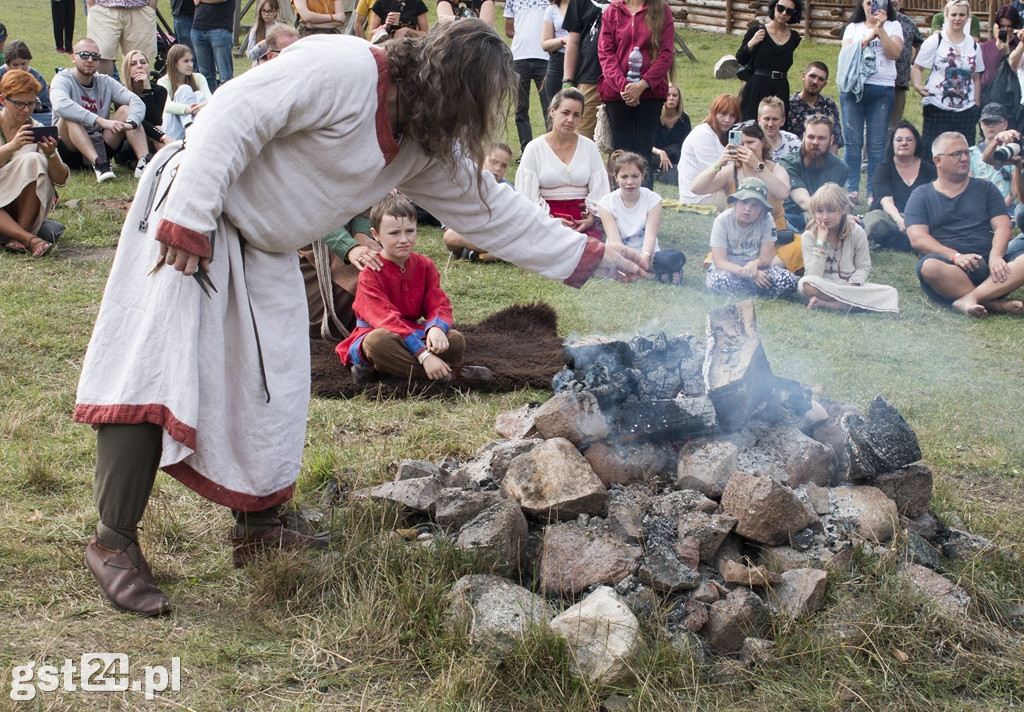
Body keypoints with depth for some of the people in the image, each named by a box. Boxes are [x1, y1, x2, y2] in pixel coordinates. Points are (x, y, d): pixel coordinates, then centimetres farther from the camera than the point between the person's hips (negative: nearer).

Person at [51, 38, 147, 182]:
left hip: (99, 146, 4)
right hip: (71, 148, -4)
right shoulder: (63, 79, -7)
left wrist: (131, 123, -32)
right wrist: (100, 121, -39)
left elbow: (137, 102, -8)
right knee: (70, 116, -29)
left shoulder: (106, 82, 6)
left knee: (126, 110, -10)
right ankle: (98, 164, -45)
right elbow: (60, 105, -31)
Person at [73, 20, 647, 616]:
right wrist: (188, 221, -29)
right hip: (190, 215, -9)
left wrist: (592, 256, 12)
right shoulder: (343, 69, -23)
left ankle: (258, 531, 23)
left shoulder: (427, 149, 3)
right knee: (157, 371, -13)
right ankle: (114, 543, -8)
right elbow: (235, 115, -27)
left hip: (263, 253, 9)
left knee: (270, 388, 9)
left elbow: (493, 210, 12)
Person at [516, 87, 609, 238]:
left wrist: (590, 219, -8)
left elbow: (599, 189, 8)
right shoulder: (534, 148, 6)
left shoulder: (589, 147, 14)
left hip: (582, 218, 2)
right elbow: (528, 193, -1)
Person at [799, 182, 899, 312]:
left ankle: (826, 304, -28)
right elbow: (813, 276, -15)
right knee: (806, 283, -37)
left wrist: (851, 284, -20)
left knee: (891, 293, -24)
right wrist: (821, 243, -20)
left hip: (851, 285, 3)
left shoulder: (856, 232, -1)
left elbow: (864, 267, 1)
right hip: (824, 286, -3)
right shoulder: (809, 236, -6)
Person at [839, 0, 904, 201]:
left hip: (882, 88, -1)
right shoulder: (853, 27, 15)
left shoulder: (893, 26, 11)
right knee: (852, 141, 0)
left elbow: (894, 53, -5)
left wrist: (880, 29, -11)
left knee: (877, 143, -2)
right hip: (853, 87, 1)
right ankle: (852, 189, 4)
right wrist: (869, 36, -10)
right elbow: (847, 53, -1)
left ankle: (874, 192, 1)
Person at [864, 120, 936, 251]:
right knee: (875, 221, -38)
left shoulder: (928, 170, 15)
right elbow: (886, 200, -10)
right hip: (888, 217, -2)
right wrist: (899, 219, -32)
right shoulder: (884, 168, 7)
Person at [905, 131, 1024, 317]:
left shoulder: (985, 189, 20)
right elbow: (917, 239, -3)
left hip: (986, 267, 2)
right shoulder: (921, 196, 12)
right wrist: (956, 256, -17)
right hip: (949, 270, -2)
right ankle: (996, 304, -32)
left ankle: (969, 299, -38)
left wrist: (996, 256, -15)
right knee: (930, 266, -38)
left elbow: (1002, 227, 7)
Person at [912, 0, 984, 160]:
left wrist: (977, 105, 12)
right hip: (937, 109, -3)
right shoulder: (935, 41, 0)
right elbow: (917, 68, -1)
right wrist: (917, 85, -21)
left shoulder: (973, 45, 12)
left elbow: (976, 78, 17)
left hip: (965, 110, 3)